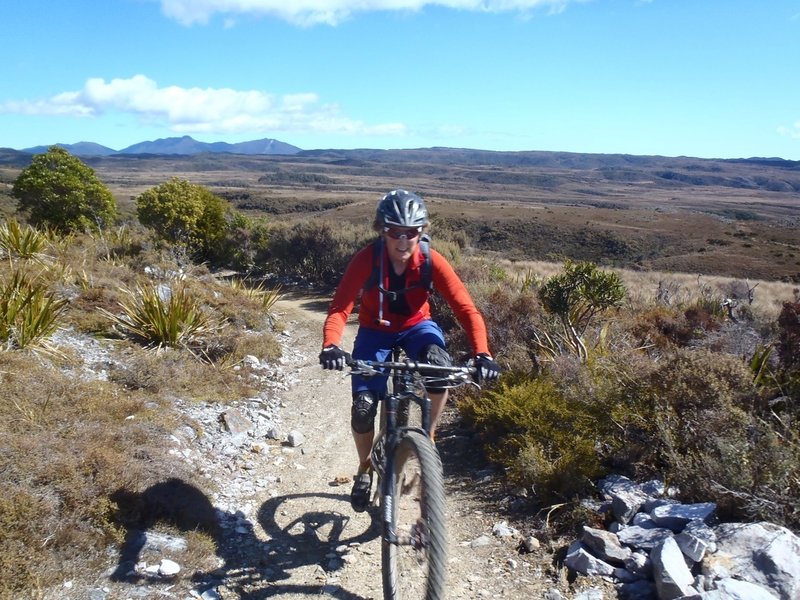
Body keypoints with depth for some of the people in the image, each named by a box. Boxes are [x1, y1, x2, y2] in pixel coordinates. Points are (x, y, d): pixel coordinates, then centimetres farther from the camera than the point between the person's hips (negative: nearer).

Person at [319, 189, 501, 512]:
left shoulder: (431, 261, -24)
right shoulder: (366, 259, -26)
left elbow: (466, 308, -28)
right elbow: (339, 308, -33)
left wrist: (482, 354, -42)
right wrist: (330, 346, -53)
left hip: (417, 326, 0)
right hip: (375, 331, 0)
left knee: (440, 365, -34)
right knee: (363, 407, -12)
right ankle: (365, 470, 19)